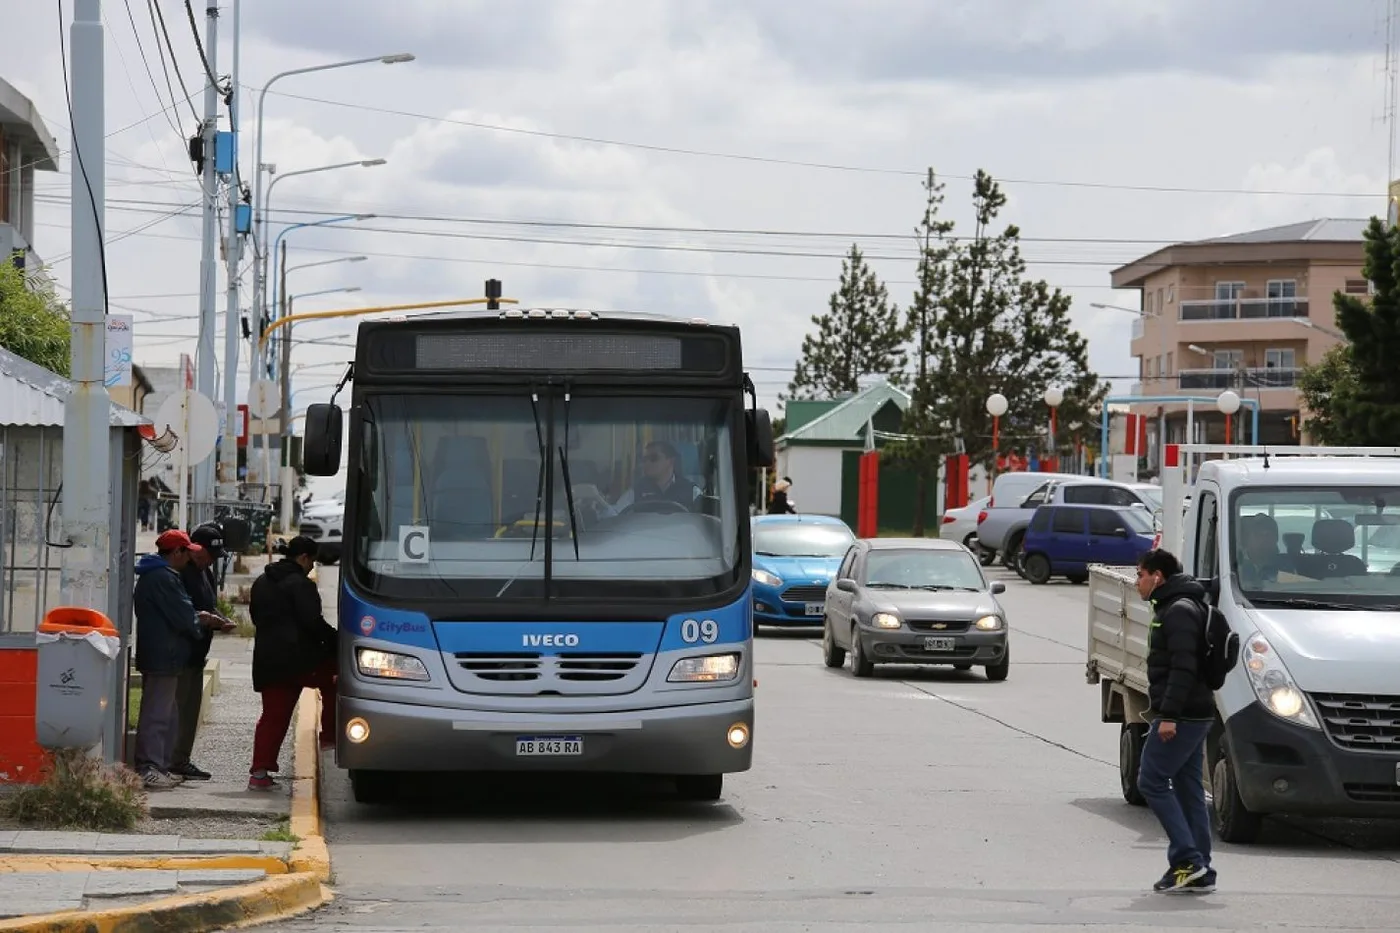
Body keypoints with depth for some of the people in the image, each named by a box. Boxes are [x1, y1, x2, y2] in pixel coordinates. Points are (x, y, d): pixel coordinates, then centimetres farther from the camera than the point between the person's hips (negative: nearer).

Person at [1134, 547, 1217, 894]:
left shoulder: (1180, 611, -13)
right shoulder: (1173, 608, 21)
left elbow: (1184, 668, -22)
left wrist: (1168, 715, -25)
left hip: (1183, 717, -10)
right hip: (1195, 716, 10)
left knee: (1151, 781, -8)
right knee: (1188, 788, 9)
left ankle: (1187, 859, -11)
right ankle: (1199, 872, 9)